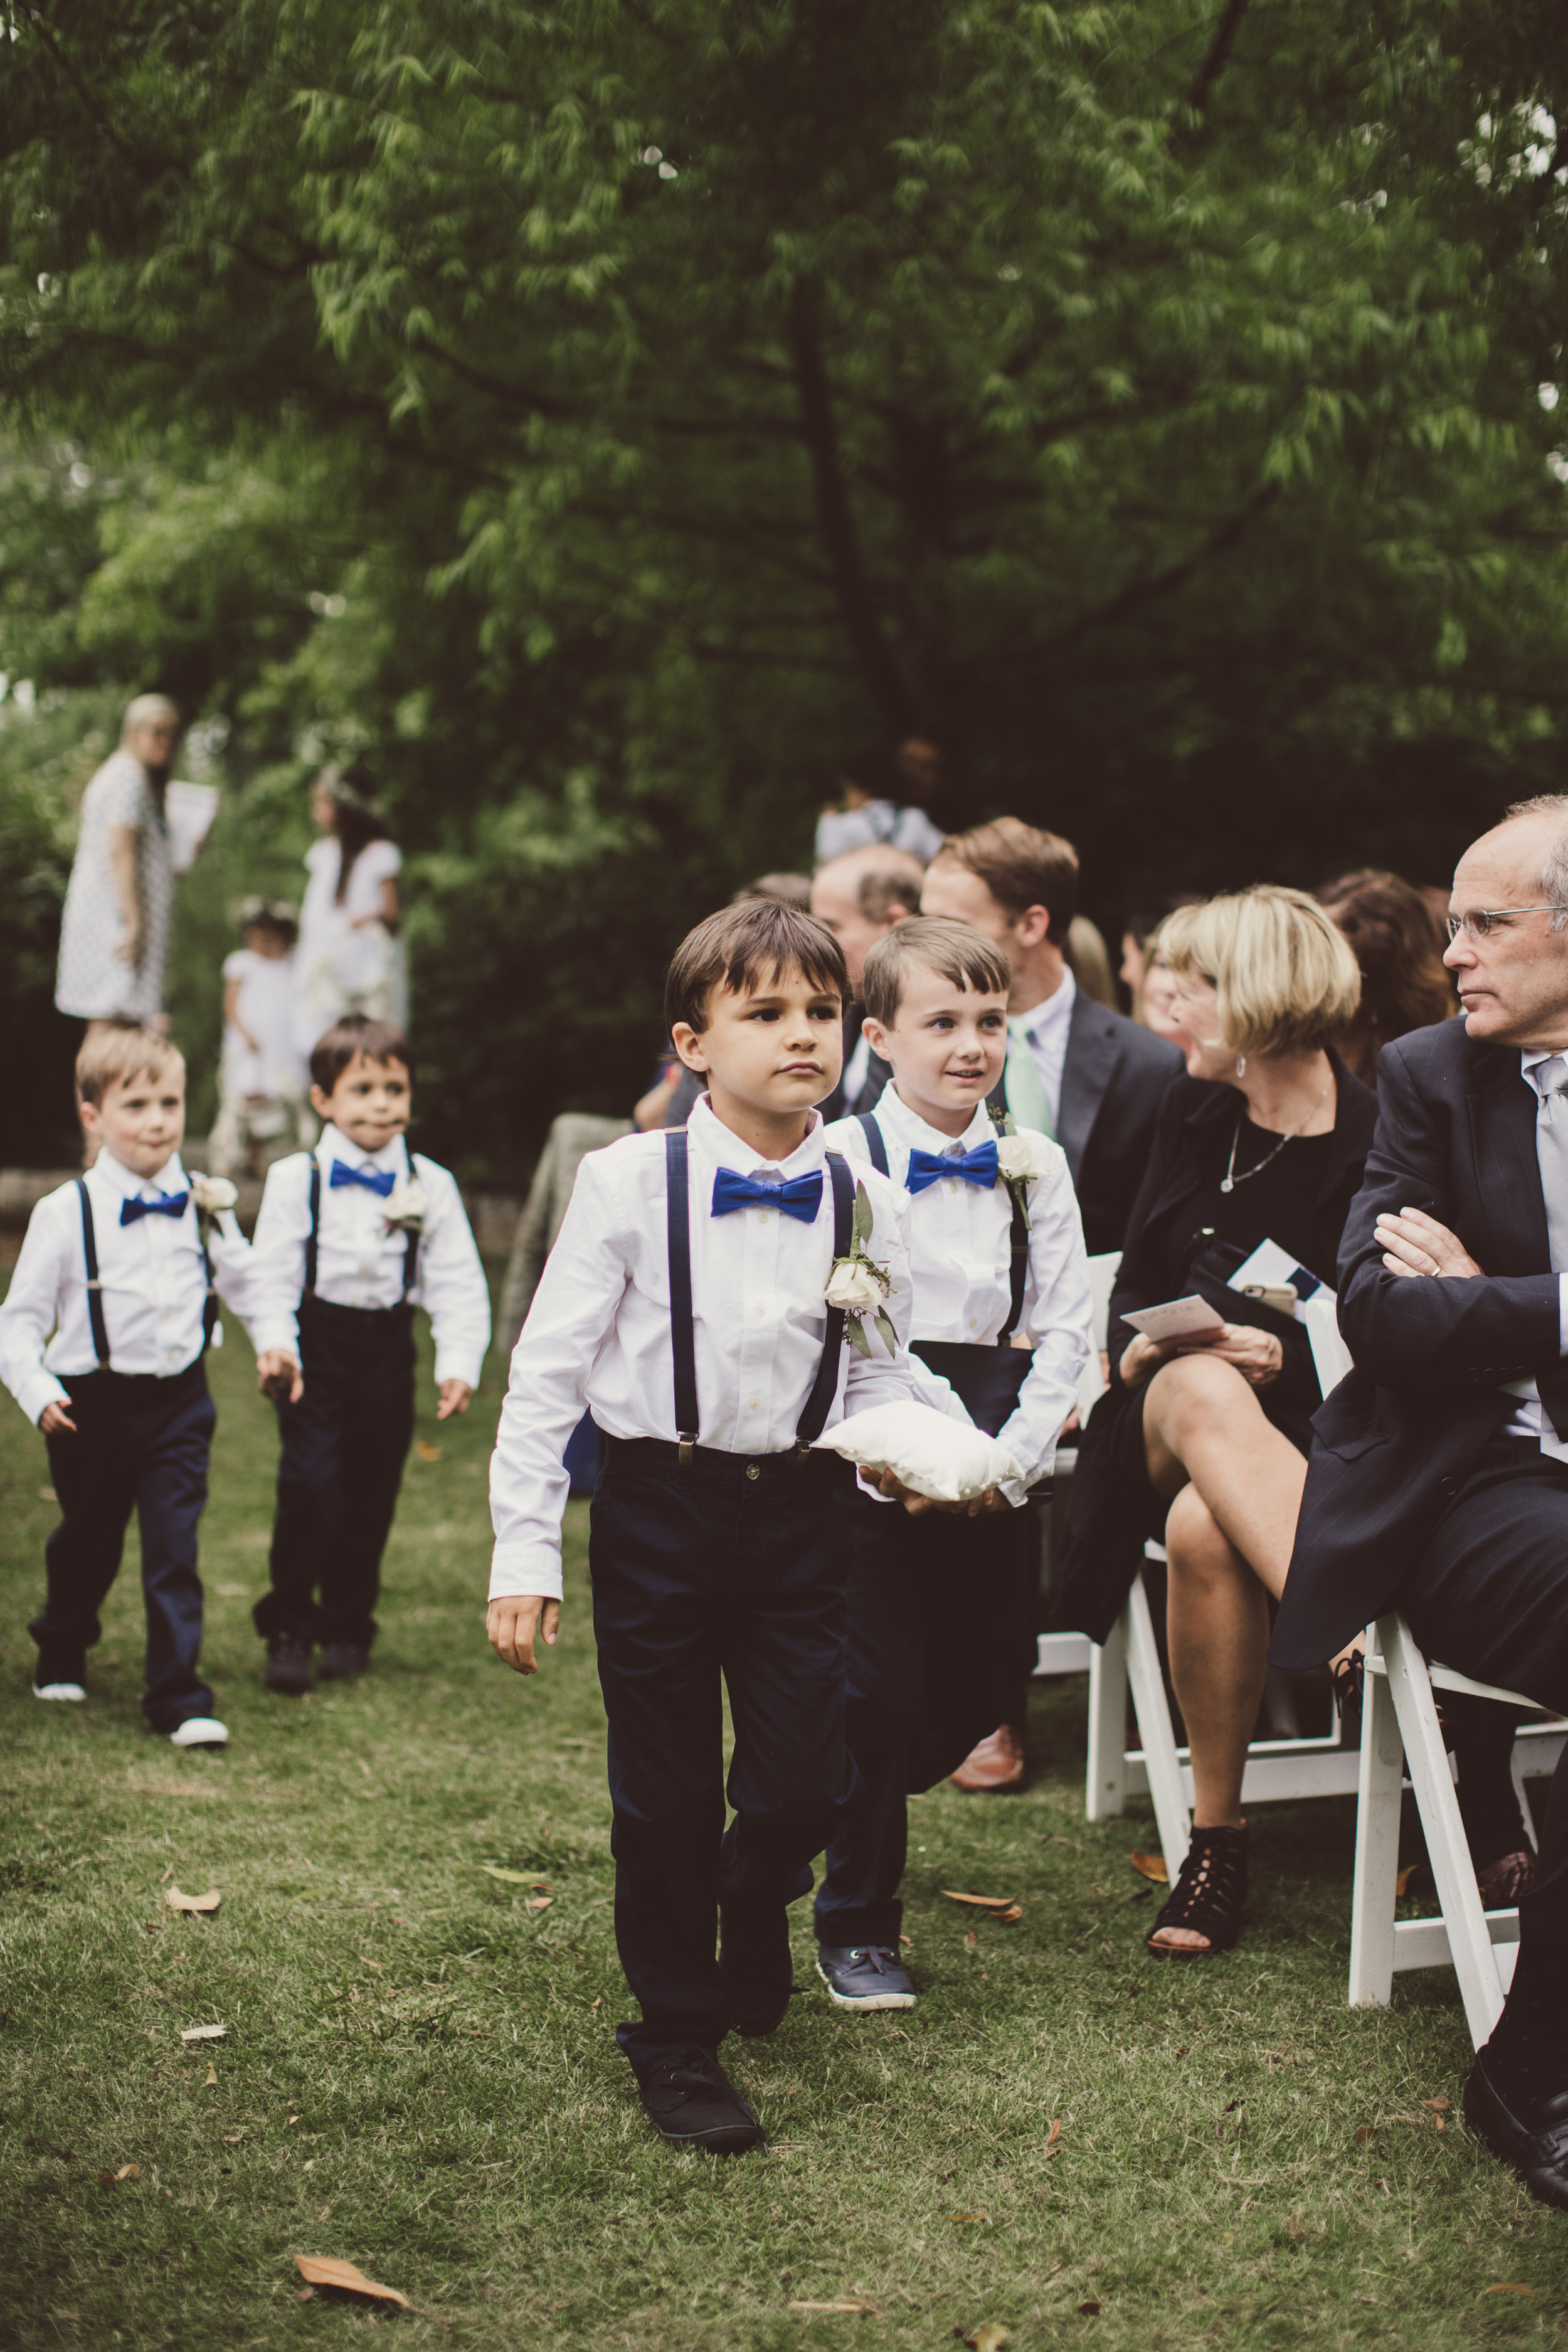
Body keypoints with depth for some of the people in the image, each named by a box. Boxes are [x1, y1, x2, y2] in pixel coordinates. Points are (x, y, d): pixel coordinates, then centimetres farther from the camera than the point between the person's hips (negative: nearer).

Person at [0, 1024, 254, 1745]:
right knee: (89, 1543, 16)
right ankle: (62, 1652, 43)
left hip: (179, 1402, 1)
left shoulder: (201, 1205, 2)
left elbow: (245, 1293, 15)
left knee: (174, 1549, -5)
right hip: (95, 1406, -1)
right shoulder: (65, 1213, -9)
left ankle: (178, 1698, 1)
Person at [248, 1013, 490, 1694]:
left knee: (372, 1491, 8)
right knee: (310, 1483, -13)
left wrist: (459, 1364, -9)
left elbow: (458, 1283, 2)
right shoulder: (296, 1179, -1)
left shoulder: (431, 1186, 4)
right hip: (317, 1344, -2)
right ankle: (288, 1629, 0)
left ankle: (347, 1626, 25)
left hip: (388, 1349, 2)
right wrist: (275, 1345, -19)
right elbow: (272, 1273, -4)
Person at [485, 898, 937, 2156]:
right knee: (666, 1788, 5)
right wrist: (524, 1554, -8)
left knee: (809, 1779, 2)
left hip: (800, 1506, 2)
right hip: (660, 1500, -2)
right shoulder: (629, 1182, -8)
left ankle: (755, 1903, 39)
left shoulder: (863, 1204, 0)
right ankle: (676, 2035, 24)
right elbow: (548, 1368, -5)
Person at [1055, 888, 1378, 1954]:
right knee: (1203, 1390, -37)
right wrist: (1139, 1344, -4)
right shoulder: (1194, 1113, 10)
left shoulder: (1377, 1138, -9)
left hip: (1311, 1426, -3)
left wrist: (1288, 1353, -23)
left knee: (1206, 1527, -39)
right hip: (1168, 1413, 3)